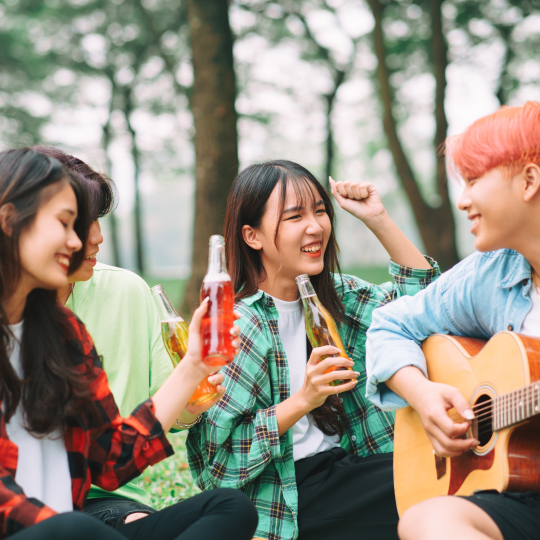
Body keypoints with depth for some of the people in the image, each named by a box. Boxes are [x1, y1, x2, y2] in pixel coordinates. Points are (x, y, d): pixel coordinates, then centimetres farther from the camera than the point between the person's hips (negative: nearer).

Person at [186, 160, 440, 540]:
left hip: (341, 464, 7)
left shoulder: (338, 296, 9)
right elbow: (219, 456, -14)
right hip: (284, 501, -7)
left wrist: (379, 219, 0)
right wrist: (303, 401, -23)